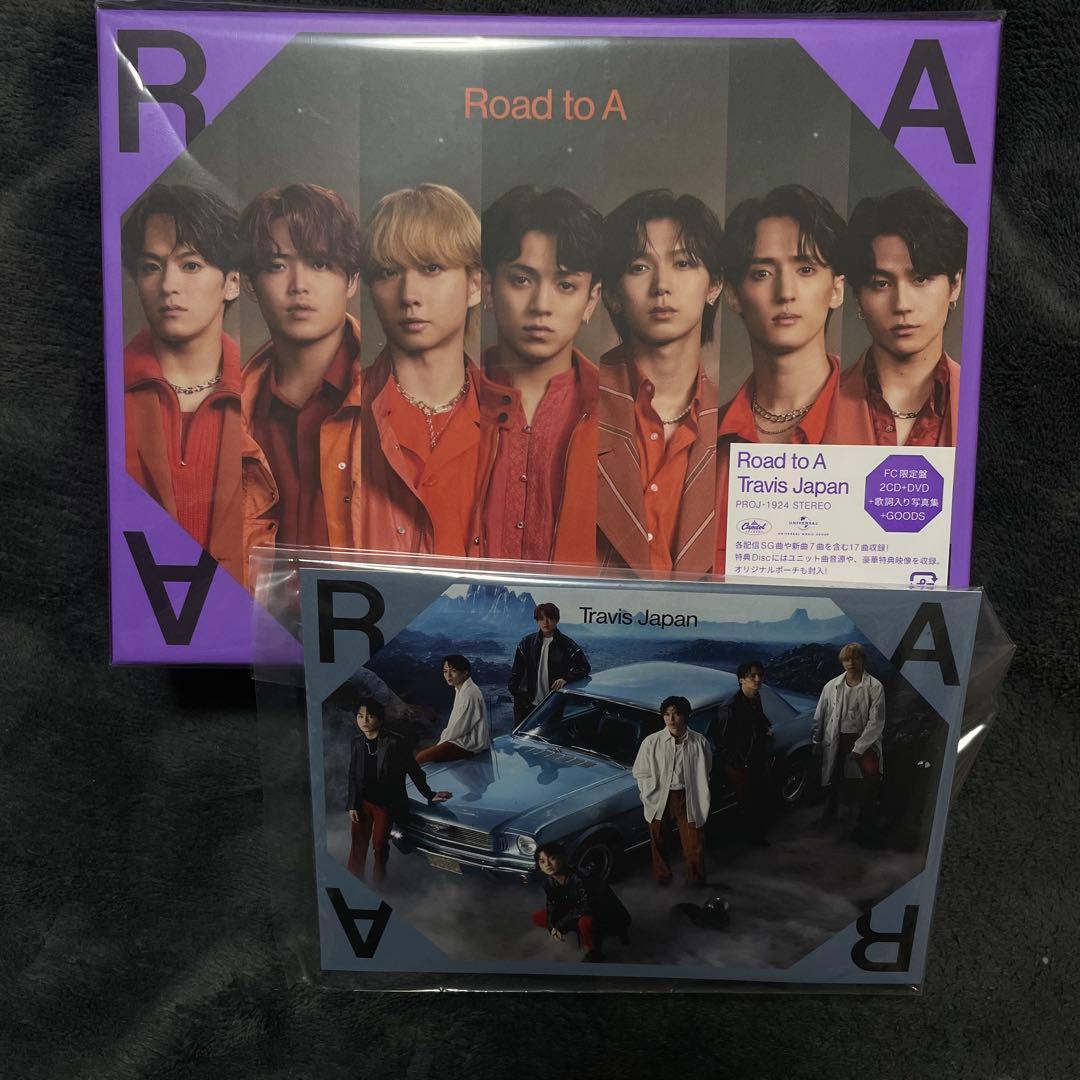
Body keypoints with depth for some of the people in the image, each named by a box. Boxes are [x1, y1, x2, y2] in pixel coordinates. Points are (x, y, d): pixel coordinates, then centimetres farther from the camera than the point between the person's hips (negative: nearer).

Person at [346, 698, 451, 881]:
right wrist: (352, 806, -1)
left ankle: (379, 878, 32)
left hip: (386, 804, -3)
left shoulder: (394, 743, -19)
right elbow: (353, 776, 2)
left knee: (379, 844, 7)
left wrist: (430, 795, -3)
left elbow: (413, 770, -9)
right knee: (358, 844, 6)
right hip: (362, 802, 3)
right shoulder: (357, 742, -6)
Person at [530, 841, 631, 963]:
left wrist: (561, 925, -29)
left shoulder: (579, 878, -33)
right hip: (576, 912, 8)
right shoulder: (549, 881, -12)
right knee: (537, 918, -3)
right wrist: (552, 926, -20)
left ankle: (594, 955, -10)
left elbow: (587, 908, -33)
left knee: (585, 922, -41)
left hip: (602, 913, -8)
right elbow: (551, 905, -1)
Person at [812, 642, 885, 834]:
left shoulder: (875, 687, -10)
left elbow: (876, 721, -13)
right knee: (833, 776, 8)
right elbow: (819, 716, 9)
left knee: (872, 772, -24)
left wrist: (859, 747, -16)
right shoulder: (831, 686, -1)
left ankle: (866, 818, -8)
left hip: (863, 737, -3)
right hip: (836, 738, 3)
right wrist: (816, 742, 10)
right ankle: (830, 812, 34)